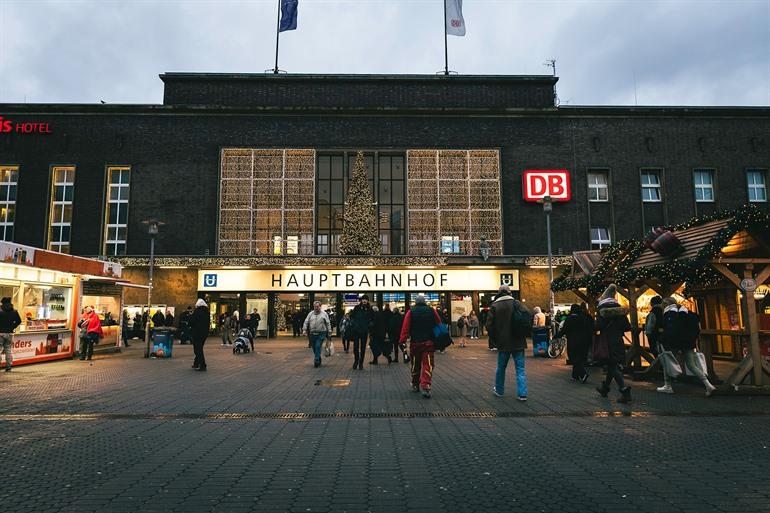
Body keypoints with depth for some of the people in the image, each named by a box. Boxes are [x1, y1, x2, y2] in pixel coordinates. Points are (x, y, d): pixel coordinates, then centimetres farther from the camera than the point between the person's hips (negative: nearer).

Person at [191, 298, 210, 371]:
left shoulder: (197, 312, -14)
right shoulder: (207, 312, 7)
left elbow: (191, 321, -13)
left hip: (197, 332, -7)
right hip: (205, 332, 7)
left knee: (198, 349, -2)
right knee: (199, 348, 20)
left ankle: (202, 366, -6)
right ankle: (196, 363, 30)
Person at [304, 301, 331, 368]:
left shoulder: (324, 314, 2)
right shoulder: (310, 314, 9)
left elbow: (328, 324, 4)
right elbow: (306, 322, 9)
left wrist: (329, 333, 2)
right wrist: (305, 329, -6)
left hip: (321, 334, -3)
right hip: (312, 334, 4)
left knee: (318, 347, -14)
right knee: (314, 348, 10)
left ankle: (316, 361, -12)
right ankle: (318, 361, 25)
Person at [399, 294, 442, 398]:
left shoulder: (410, 312, -1)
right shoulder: (432, 311, 4)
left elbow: (405, 328, -8)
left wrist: (402, 341, -7)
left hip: (415, 343, 0)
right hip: (429, 343, 0)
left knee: (415, 365, 16)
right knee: (427, 365, -3)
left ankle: (415, 385, 29)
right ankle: (425, 387, -17)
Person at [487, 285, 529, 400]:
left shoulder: (494, 306, -1)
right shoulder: (516, 303, -2)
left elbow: (489, 325, -5)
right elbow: (528, 316, -13)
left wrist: (495, 339, 6)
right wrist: (524, 332, -1)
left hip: (503, 343, 0)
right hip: (518, 342, 0)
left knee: (501, 367, 16)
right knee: (520, 368, 5)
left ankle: (499, 390, 28)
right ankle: (522, 394, 0)